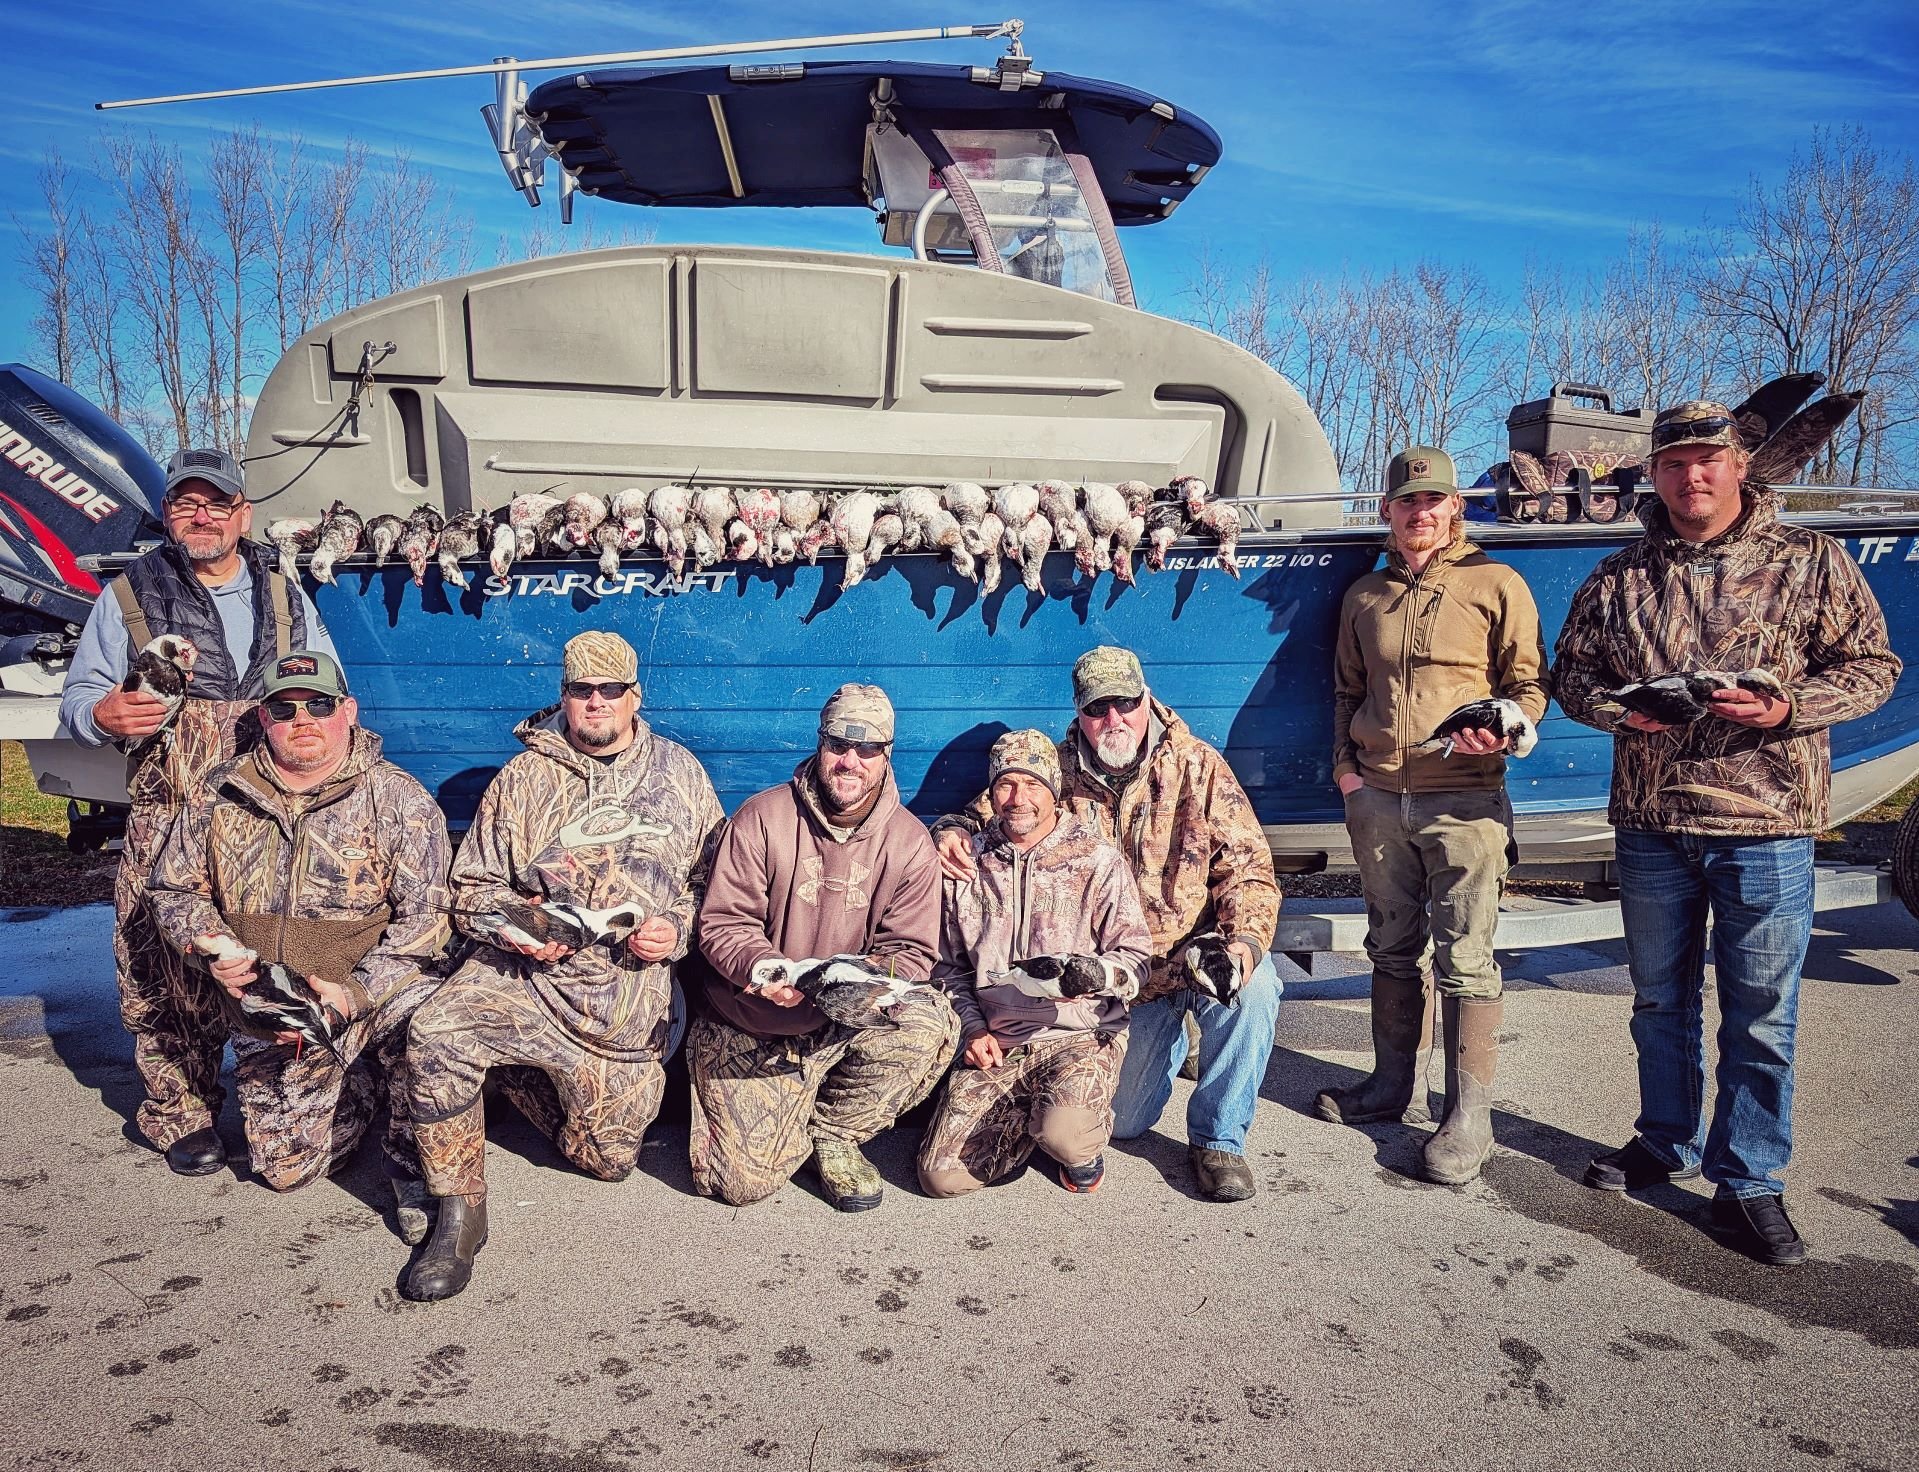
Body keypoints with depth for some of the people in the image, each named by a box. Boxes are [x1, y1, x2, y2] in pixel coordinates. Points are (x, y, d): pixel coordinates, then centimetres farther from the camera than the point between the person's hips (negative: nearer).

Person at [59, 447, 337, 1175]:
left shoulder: (284, 595, 16)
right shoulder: (129, 595, 8)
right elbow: (78, 694, 7)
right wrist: (103, 714, -16)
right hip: (170, 822, -2)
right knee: (171, 971, -2)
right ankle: (180, 1114, 13)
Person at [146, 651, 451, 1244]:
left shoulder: (398, 798, -9)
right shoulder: (219, 795, 3)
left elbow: (425, 915, -13)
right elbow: (172, 888, 12)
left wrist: (352, 993, -25)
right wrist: (210, 946, -10)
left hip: (376, 997, -4)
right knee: (284, 1167, 5)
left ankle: (414, 1172, -12)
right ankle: (362, 1084, 34)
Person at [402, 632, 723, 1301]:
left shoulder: (680, 774, 9)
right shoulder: (523, 778, 7)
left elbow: (711, 876, 11)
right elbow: (472, 886, 8)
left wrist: (675, 929, -8)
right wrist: (516, 931, -13)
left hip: (628, 995, 1)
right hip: (529, 970, -1)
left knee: (608, 1162, 3)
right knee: (435, 1035, -31)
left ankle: (524, 1078, 32)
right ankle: (459, 1215, -12)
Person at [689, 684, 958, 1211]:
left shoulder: (909, 841, -3)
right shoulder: (762, 817, -7)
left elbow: (911, 952, -5)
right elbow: (721, 922, -8)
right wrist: (759, 966, -29)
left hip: (853, 1022, 2)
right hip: (750, 1029, -1)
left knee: (929, 1024, -30)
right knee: (743, 1181, -15)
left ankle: (832, 1131, -3)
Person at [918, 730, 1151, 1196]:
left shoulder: (1099, 861, -3)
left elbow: (1136, 956, -2)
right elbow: (949, 965, 16)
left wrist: (1096, 973, -24)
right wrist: (973, 1028, 1)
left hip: (1081, 1036, -3)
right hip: (994, 1042, 4)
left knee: (1064, 1135, -33)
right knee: (942, 1175, -10)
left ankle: (1084, 1149, 7)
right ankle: (1032, 1119, 19)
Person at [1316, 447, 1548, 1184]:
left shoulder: (1496, 585, 1)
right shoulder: (1363, 596, 14)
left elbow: (1530, 682, 3)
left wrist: (1503, 731, -16)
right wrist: (1344, 763, 8)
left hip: (1463, 798, -4)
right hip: (1377, 796, 4)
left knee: (1465, 957, -2)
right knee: (1392, 948, 14)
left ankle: (1469, 1115, 6)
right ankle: (1393, 1084, 27)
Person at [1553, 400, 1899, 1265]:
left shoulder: (1809, 562, 1)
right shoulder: (1619, 578, 7)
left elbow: (1872, 665, 2)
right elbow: (1570, 673, 11)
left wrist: (1789, 708, -16)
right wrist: (1615, 708, -10)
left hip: (1765, 821, -2)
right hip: (1650, 821, 3)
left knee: (1761, 1015, 3)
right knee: (1659, 998, 16)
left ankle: (1749, 1184, 17)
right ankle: (1666, 1143, 34)